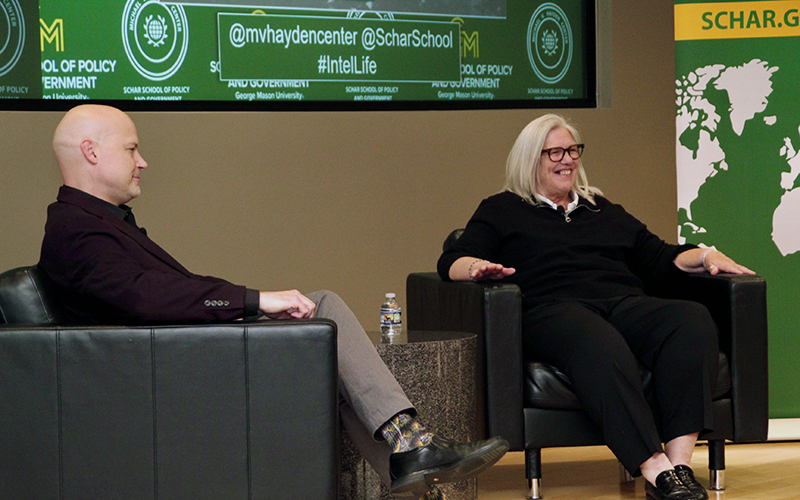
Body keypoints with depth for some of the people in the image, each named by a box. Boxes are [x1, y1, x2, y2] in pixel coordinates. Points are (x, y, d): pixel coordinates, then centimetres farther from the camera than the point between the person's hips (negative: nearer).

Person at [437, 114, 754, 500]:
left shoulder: (603, 209, 35)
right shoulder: (502, 211, 22)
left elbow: (660, 258, 33)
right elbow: (452, 261, 9)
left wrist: (706, 257, 14)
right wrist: (478, 267, -15)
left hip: (625, 304, 5)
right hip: (553, 310, -5)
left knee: (693, 321, -30)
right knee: (599, 343, -43)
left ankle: (680, 463, -41)